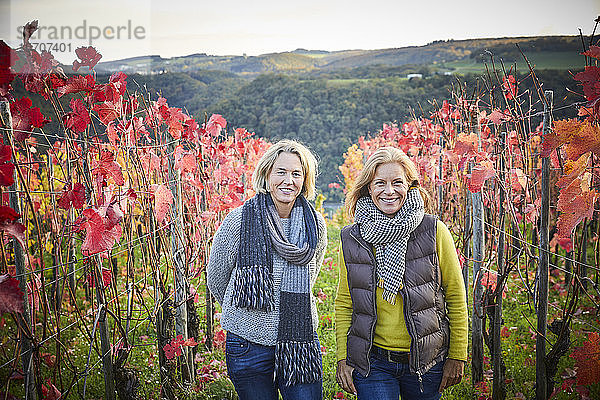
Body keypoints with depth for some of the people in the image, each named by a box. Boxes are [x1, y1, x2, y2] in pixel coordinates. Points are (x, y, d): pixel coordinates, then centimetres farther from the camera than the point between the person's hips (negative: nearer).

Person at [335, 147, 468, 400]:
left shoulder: (434, 231, -8)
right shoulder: (351, 239, -2)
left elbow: (456, 296, -1)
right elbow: (344, 304, 6)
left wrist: (457, 357, -1)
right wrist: (342, 359, 2)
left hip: (426, 361, 0)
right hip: (372, 362, 1)